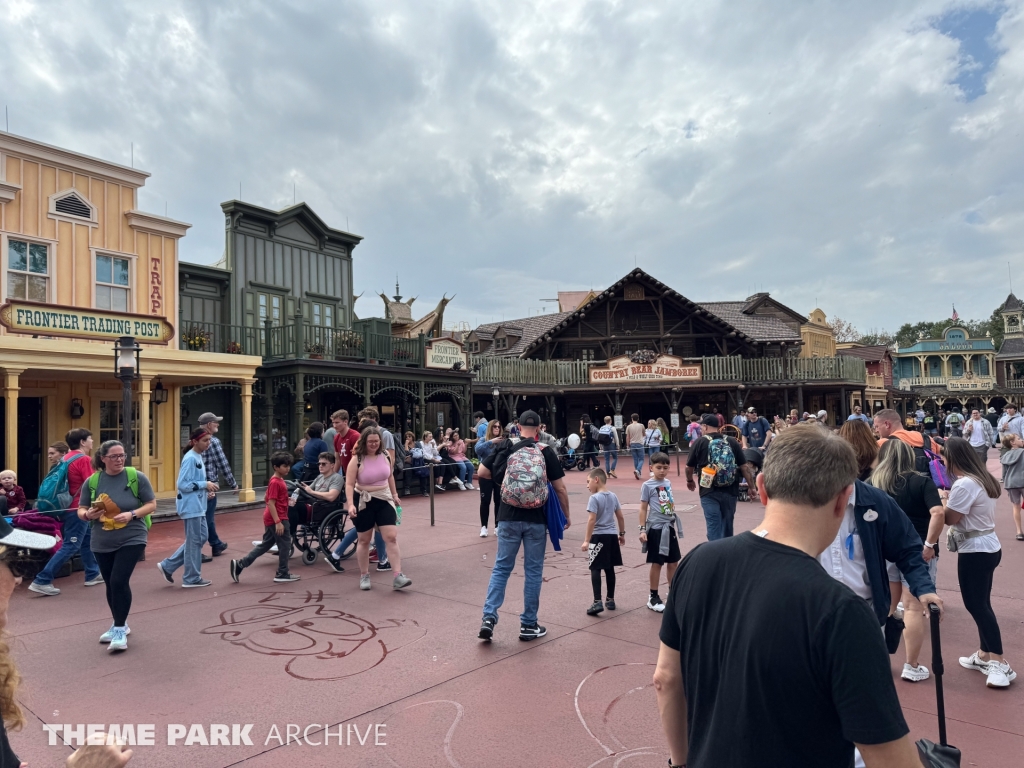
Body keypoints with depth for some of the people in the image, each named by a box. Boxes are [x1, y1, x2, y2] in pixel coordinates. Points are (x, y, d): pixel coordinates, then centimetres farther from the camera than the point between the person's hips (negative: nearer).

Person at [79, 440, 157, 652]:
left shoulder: (136, 477, -8)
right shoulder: (92, 481, -1)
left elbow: (151, 504, -4)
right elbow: (81, 510, 7)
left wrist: (132, 514, -20)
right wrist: (88, 514, -16)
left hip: (131, 539, -4)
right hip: (102, 543, 4)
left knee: (119, 581, -13)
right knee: (111, 584, 15)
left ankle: (120, 629, 2)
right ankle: (119, 625, 34)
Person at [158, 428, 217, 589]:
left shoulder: (198, 457, 11)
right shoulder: (190, 458, -17)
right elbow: (182, 484, -21)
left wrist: (206, 489, 3)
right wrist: (205, 484, -20)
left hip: (198, 506, 10)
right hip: (191, 506, -10)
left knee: (200, 538, 15)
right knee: (194, 541, 1)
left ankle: (168, 565, 23)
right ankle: (192, 578, 13)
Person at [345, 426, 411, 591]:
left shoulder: (385, 456, -1)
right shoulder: (357, 460, -14)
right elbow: (349, 484, -17)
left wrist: (394, 494, 21)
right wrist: (350, 504, -28)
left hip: (384, 500, 3)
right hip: (364, 502, -3)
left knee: (391, 537, -7)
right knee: (364, 540, 10)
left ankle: (398, 577, -8)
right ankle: (364, 576, 26)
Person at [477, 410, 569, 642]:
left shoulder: (505, 448, -1)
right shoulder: (546, 452, -4)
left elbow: (481, 472, 0)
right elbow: (560, 488, -3)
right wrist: (566, 515, 10)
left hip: (509, 517, 1)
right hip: (536, 519, -1)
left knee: (501, 568, 12)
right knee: (533, 571, 9)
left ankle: (489, 617, 4)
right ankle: (528, 625, 17)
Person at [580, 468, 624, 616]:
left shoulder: (594, 498, -13)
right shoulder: (613, 496, 8)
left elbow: (592, 520, -18)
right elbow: (620, 517, 12)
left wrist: (586, 540, -16)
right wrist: (622, 534, 24)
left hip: (599, 536, -7)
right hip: (612, 535, 7)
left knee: (596, 569, -4)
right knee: (609, 569, 14)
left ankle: (598, 602, -10)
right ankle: (610, 600, 22)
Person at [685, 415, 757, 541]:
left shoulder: (700, 443, -2)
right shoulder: (732, 442, 4)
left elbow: (689, 467, 7)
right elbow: (745, 466, 2)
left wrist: (690, 481, 26)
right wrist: (751, 487, 10)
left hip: (709, 492, -3)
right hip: (730, 491, 3)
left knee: (714, 526, -1)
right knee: (727, 525, 18)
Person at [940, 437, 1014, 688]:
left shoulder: (964, 484, -23)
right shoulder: (983, 479, 8)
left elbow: (949, 518, -17)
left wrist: (943, 498, -1)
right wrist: (950, 498, 6)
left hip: (975, 550, -10)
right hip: (988, 546, 10)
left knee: (976, 604, -2)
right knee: (980, 603, 16)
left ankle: (999, 663, 2)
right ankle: (984, 655, 26)